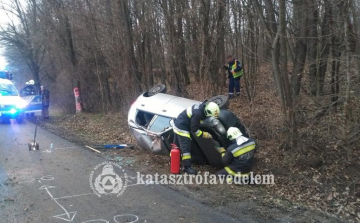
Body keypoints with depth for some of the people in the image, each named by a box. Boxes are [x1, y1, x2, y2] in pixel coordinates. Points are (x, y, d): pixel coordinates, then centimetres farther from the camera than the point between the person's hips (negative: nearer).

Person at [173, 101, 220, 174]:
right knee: (186, 147, -8)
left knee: (177, 144, 23)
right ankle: (187, 167, -2)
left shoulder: (203, 106, -8)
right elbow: (194, 130, -22)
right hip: (181, 127, -10)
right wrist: (205, 135, -13)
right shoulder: (198, 114, -33)